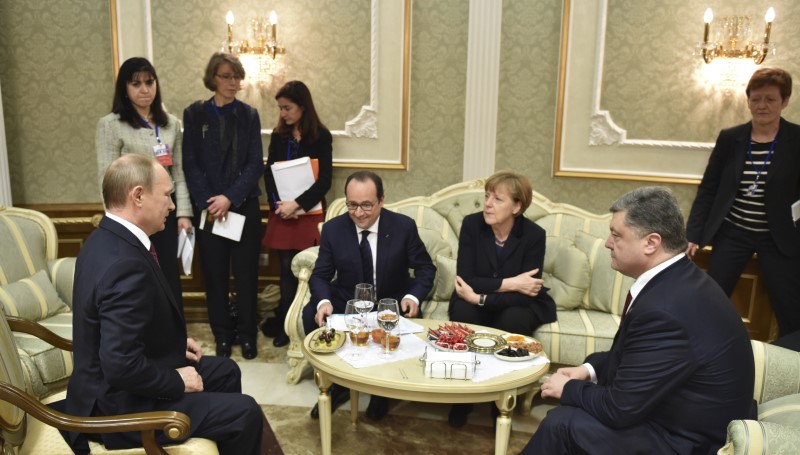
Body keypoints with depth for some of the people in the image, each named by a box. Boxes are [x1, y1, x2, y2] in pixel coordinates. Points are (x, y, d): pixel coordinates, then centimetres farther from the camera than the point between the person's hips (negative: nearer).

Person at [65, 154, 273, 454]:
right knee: (245, 413, -8)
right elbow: (122, 367, -33)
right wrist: (177, 381, -18)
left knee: (225, 371, 20)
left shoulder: (107, 239, 1)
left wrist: (175, 341, 7)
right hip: (121, 404, -10)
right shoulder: (125, 264, -31)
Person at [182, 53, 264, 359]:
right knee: (215, 274, 6)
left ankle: (247, 334, 18)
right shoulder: (194, 114, 3)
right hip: (207, 207, 0)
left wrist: (230, 197, -13)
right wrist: (208, 202, -12)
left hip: (244, 205, 0)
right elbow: (190, 164, -1)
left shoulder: (249, 115, 4)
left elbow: (256, 164, -2)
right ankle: (222, 335, 20)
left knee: (246, 273, 4)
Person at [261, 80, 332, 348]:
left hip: (308, 212, -2)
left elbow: (325, 179, -8)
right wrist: (277, 204, -9)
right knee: (287, 268, 3)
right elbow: (268, 173, 7)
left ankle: (283, 323, 14)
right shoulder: (278, 135, 9)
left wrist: (297, 204, -17)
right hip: (282, 212, 3)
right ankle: (285, 323, 14)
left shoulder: (321, 136, -2)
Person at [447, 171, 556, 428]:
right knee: (463, 314, -32)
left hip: (518, 305, -1)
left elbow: (524, 294, -21)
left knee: (512, 321, -34)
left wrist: (481, 299, -31)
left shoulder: (534, 235, -16)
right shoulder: (471, 224, -13)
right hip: (474, 300, 1)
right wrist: (509, 283, -26)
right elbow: (465, 279, -18)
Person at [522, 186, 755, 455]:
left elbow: (619, 409, -24)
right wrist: (589, 369, 1)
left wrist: (568, 388, -8)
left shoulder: (664, 309, -32)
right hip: (689, 421, 9)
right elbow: (630, 355, 14)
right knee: (572, 407, 11)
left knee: (562, 422, -10)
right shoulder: (677, 279, -1)